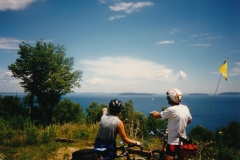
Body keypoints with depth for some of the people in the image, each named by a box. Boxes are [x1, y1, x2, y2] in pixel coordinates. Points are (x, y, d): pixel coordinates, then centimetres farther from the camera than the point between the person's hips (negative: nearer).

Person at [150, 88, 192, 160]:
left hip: (174, 142, -7)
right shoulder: (185, 108, 0)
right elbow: (189, 121, 17)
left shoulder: (171, 110, -22)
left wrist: (154, 112, 11)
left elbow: (156, 116, -12)